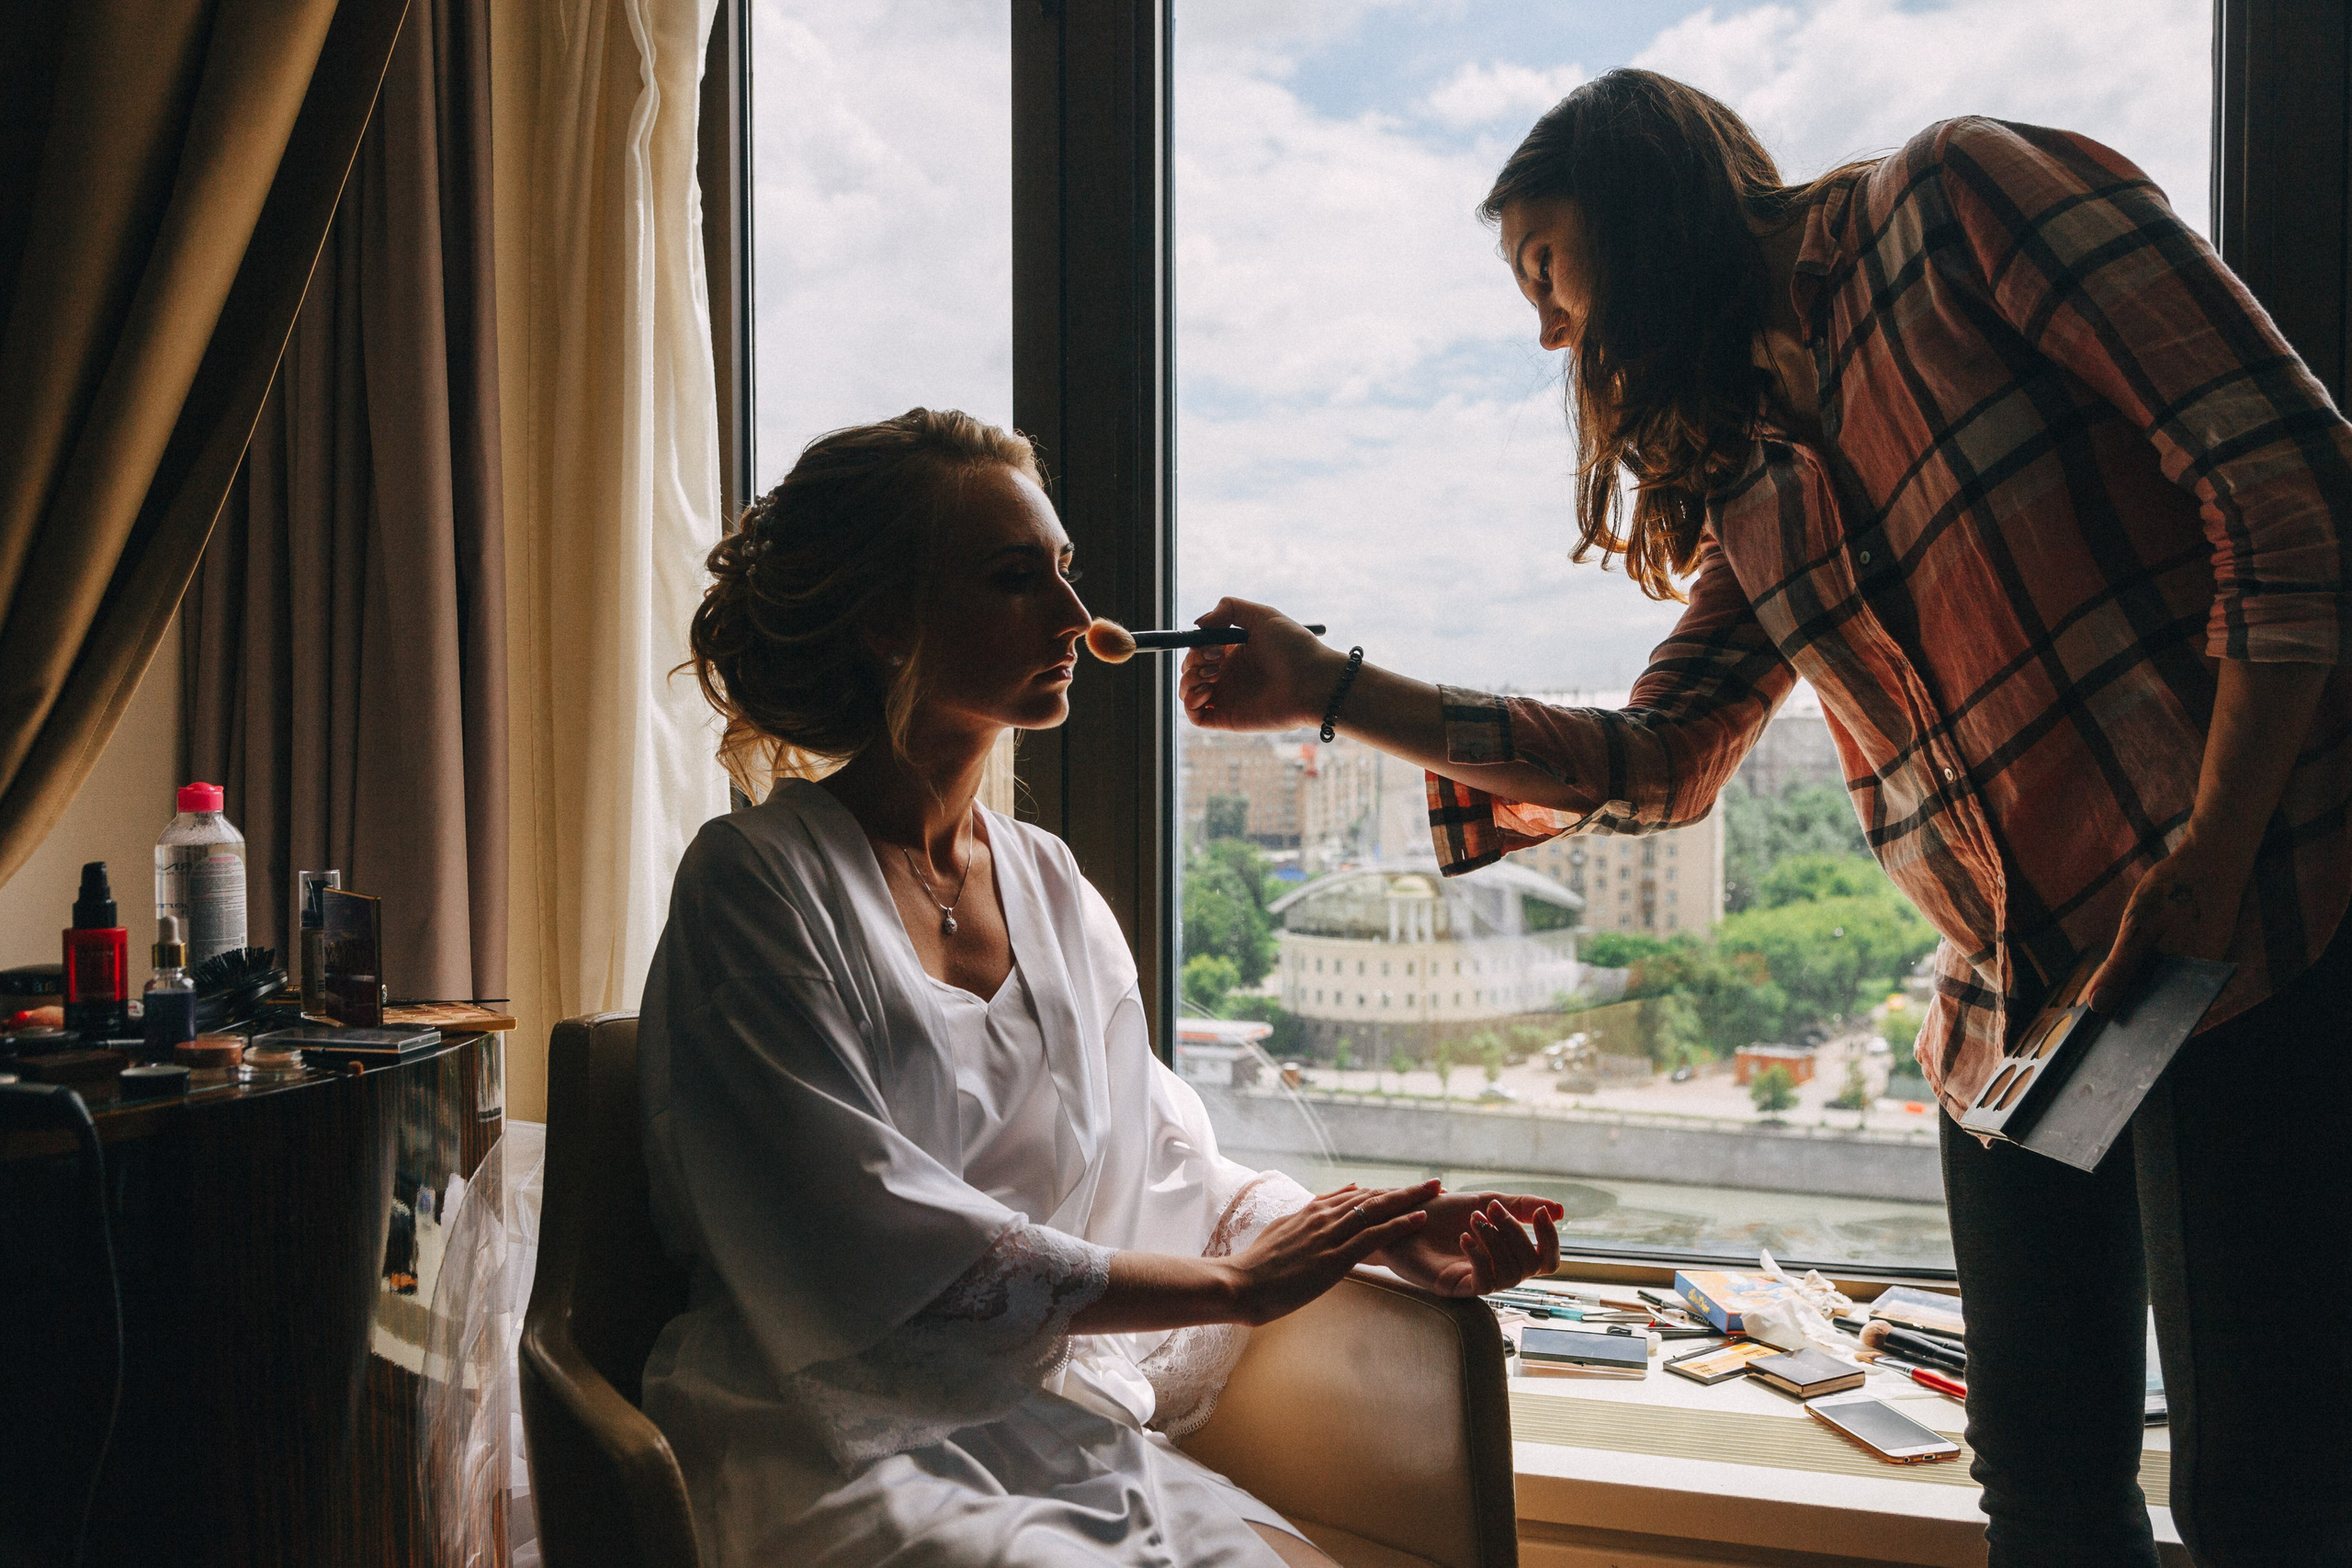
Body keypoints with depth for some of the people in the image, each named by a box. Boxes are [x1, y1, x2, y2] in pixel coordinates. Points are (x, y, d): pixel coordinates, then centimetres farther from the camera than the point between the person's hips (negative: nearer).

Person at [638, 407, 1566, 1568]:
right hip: (844, 1461, -6)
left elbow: (1159, 1169, 14)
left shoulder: (1051, 887, 12)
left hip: (1069, 1438, 6)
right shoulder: (755, 882, -10)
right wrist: (1235, 1283, -15)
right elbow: (882, 1253, -17)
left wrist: (1387, 1234, -2)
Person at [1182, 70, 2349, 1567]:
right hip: (2017, 1002, 7)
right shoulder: (1759, 487, 17)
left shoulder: (1963, 195, -3)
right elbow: (1650, 766, 15)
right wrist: (1328, 688, 11)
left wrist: (2214, 854, -17)